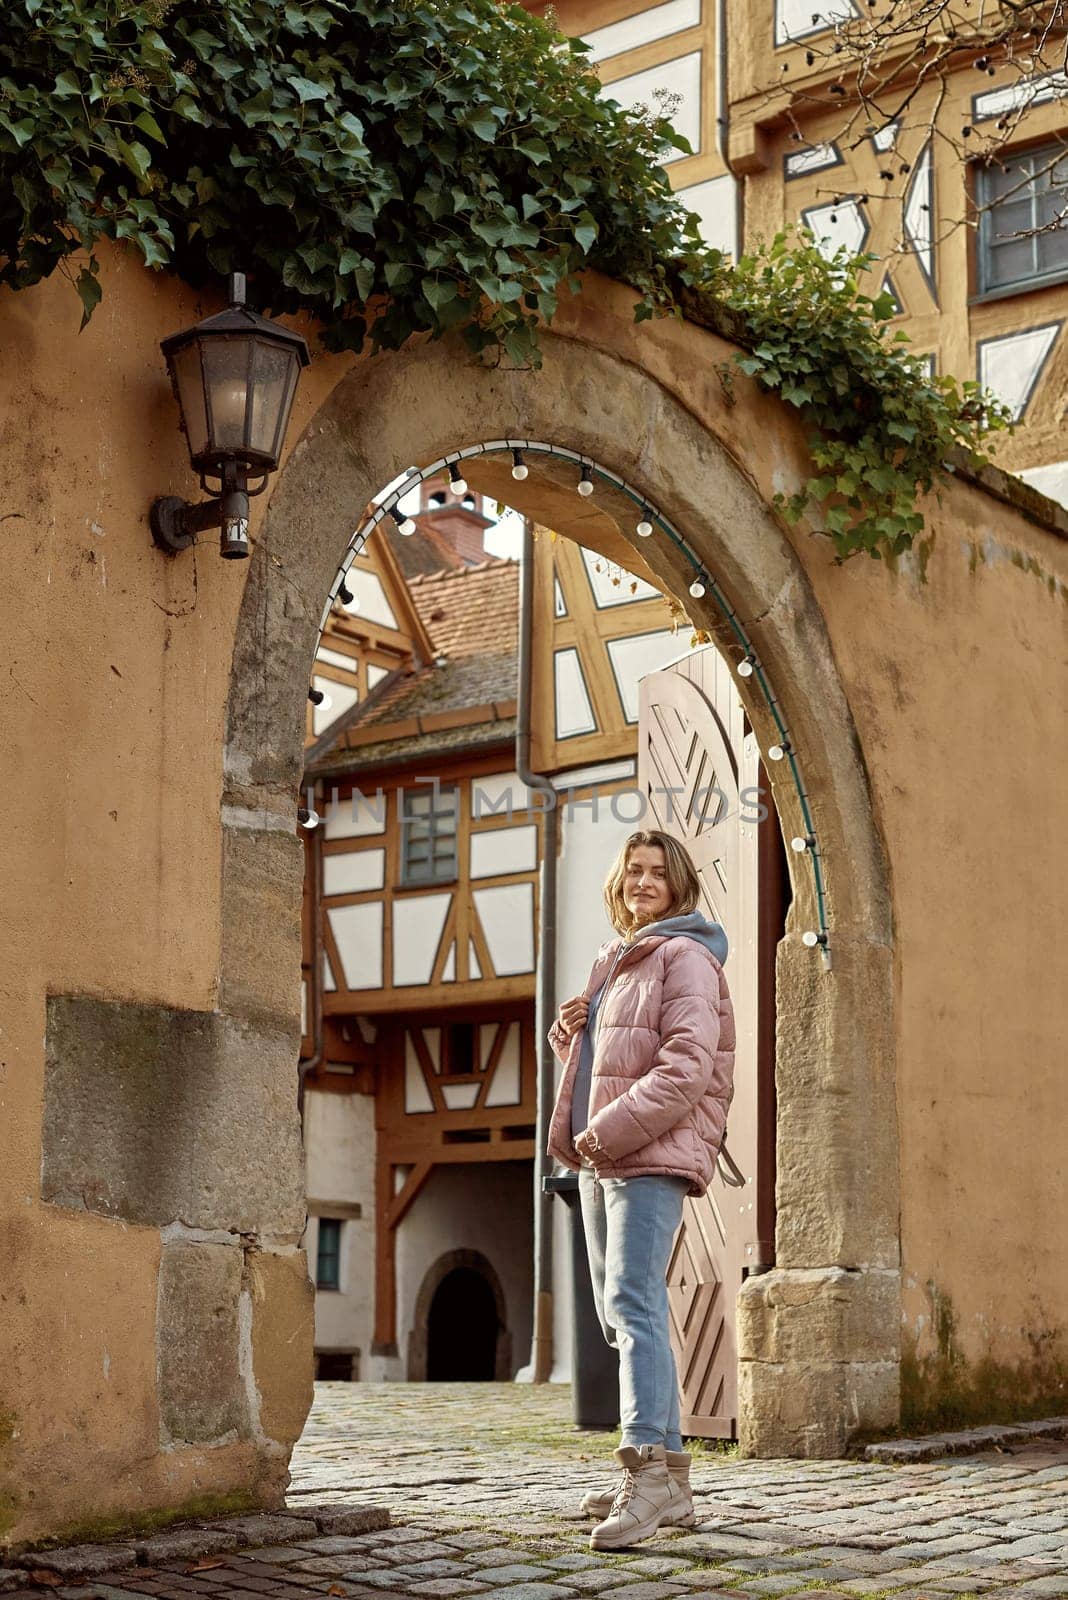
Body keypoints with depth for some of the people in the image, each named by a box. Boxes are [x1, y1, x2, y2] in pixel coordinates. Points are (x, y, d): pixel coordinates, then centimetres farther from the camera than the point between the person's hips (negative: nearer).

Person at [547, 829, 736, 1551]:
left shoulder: (686, 958, -5)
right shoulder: (613, 961, 22)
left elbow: (686, 1068, -16)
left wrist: (611, 1128, -19)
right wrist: (569, 1031, 9)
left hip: (652, 1152, -9)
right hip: (600, 1158, 10)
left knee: (633, 1300, -20)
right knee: (624, 1309, 10)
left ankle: (651, 1466, -26)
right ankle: (668, 1486, 16)